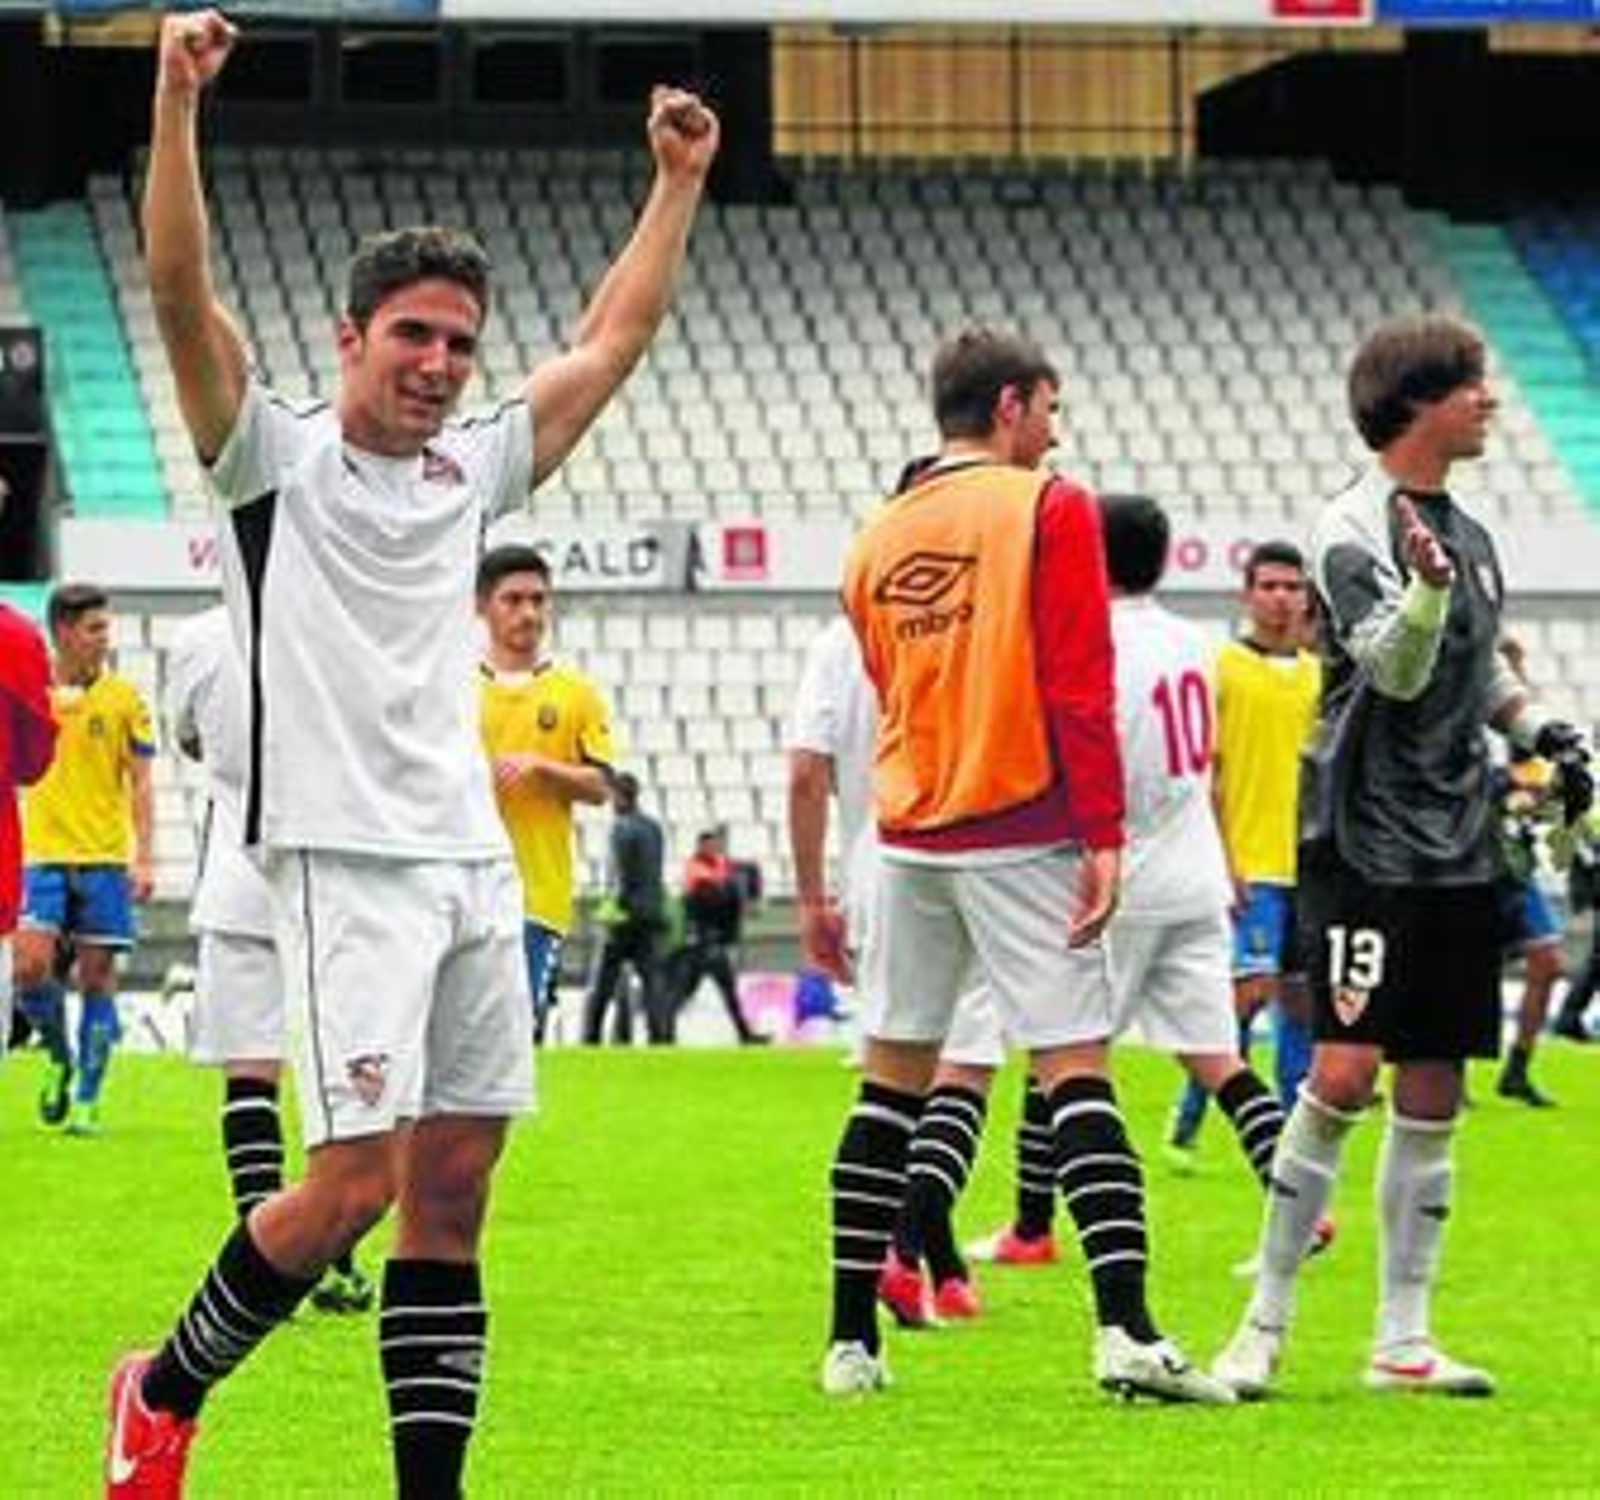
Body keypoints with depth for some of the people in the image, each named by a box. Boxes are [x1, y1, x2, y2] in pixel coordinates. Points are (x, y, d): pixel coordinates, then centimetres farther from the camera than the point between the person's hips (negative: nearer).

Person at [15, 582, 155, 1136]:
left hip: (105, 860, -1)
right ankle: (59, 1058, 13)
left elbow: (139, 785, 3)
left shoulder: (122, 697, 3)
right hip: (42, 856, 1)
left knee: (97, 976, -1)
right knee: (30, 966, -14)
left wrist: (144, 857, -5)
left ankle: (87, 1101, 7)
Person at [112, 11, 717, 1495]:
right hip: (346, 859, -6)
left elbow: (611, 337, 27)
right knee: (355, 1176, -12)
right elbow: (181, 288, -12)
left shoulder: (473, 470, 17)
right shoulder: (275, 455, 1)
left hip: (474, 866, 6)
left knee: (450, 1189, 3)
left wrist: (675, 181, 24)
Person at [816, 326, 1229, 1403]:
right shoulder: (1050, 510, -4)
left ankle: (852, 1342, 10)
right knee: (1076, 1067, -8)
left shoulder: (879, 537, 12)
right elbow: (1080, 690, -12)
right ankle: (1126, 1330, -19)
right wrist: (1104, 838, -12)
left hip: (909, 836, 5)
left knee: (892, 1076, 10)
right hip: (1021, 833, -5)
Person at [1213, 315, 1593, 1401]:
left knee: (1432, 1098, 6)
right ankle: (1267, 1321, -4)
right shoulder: (1356, 529, -8)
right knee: (1344, 1076, -14)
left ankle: (1402, 1341, 11)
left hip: (1460, 852, 7)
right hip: (1367, 842, -7)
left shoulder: (1468, 533, 15)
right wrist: (1426, 584, -38)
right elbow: (1396, 668, -19)